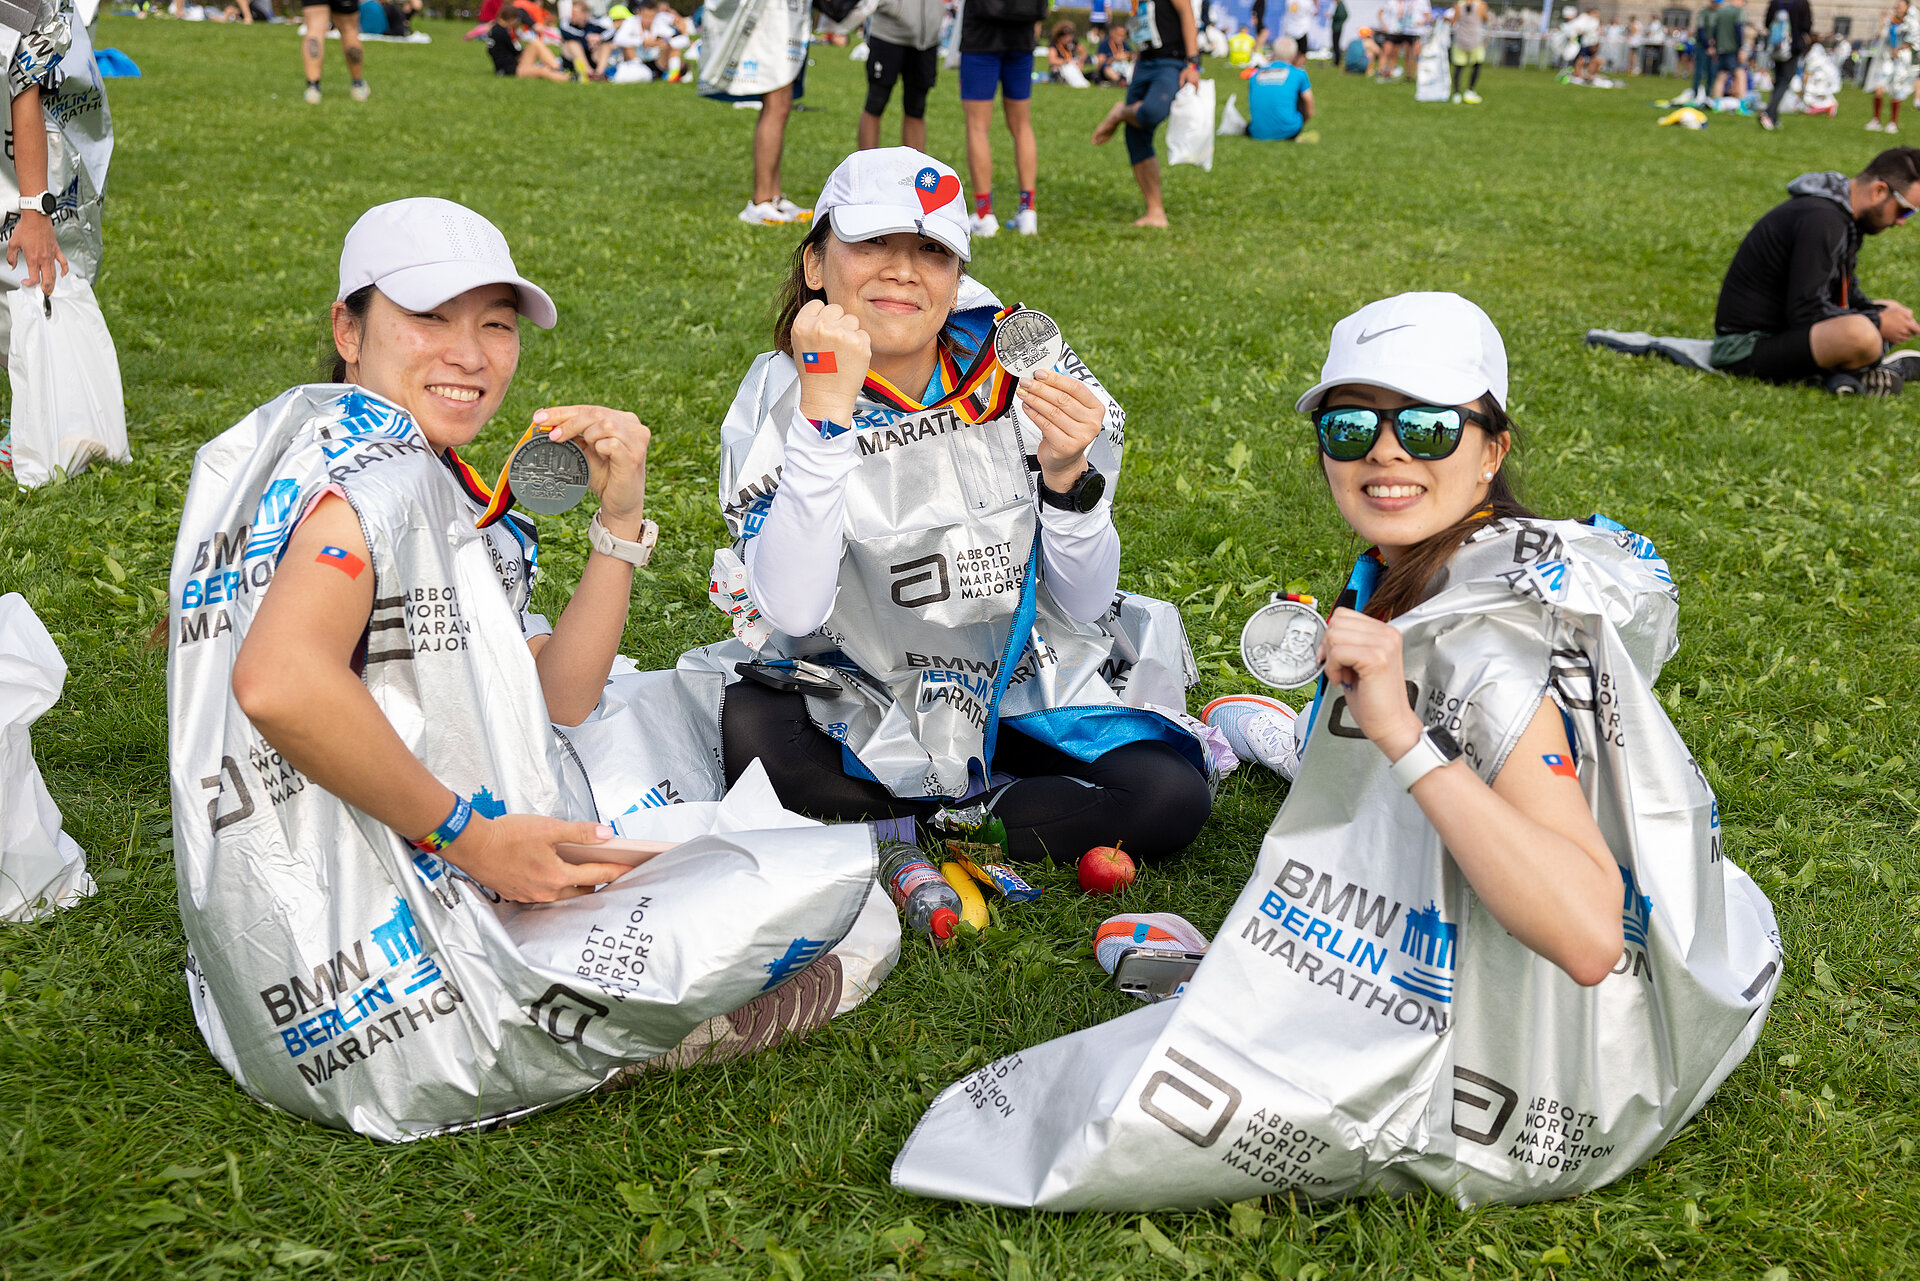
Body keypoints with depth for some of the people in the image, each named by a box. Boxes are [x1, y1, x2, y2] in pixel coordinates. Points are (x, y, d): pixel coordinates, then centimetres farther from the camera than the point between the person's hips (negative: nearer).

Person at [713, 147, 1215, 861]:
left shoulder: (1019, 372, -7)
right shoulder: (777, 397, -9)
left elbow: (1086, 605, -6)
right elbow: (792, 611, -25)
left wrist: (1067, 473, -25)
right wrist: (826, 412, -31)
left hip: (1026, 695, 1)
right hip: (866, 713, 0)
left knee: (1170, 796, -23)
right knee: (747, 730, -30)